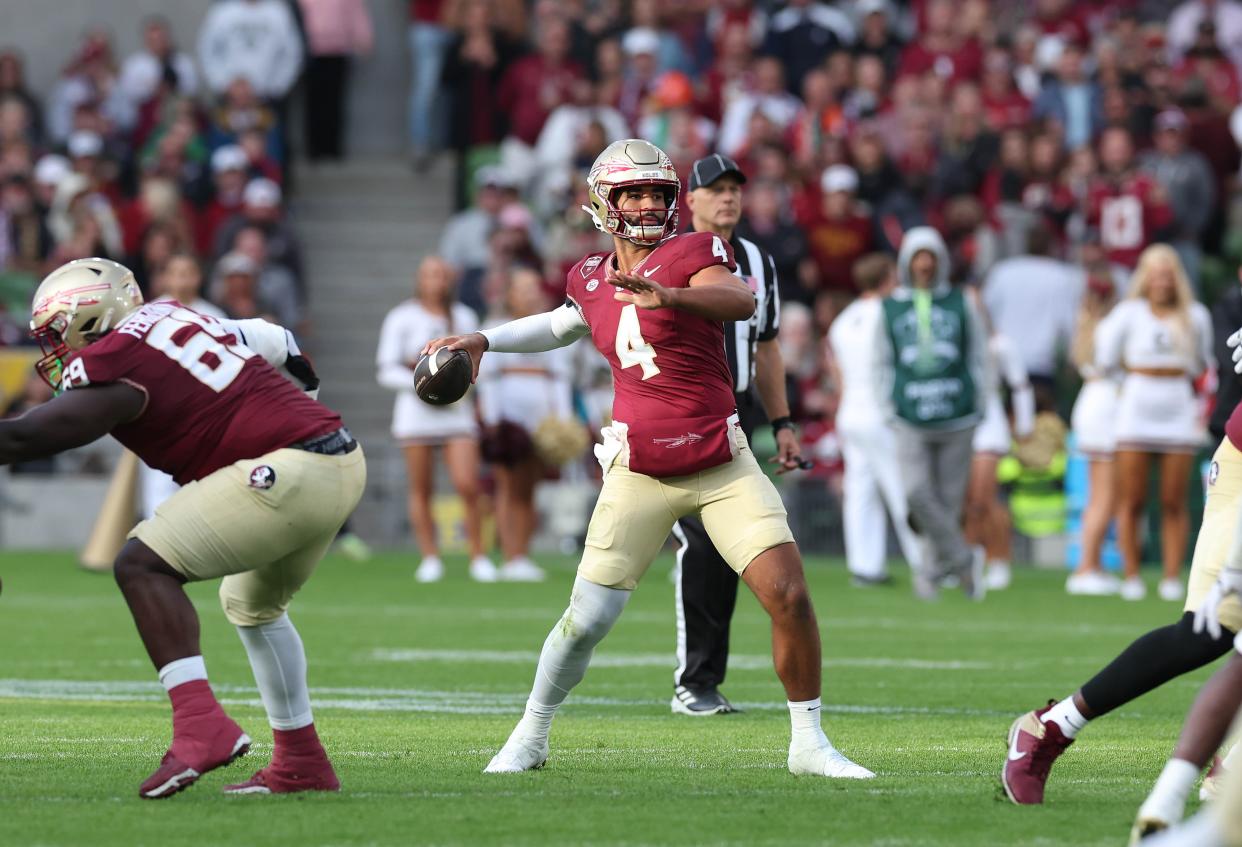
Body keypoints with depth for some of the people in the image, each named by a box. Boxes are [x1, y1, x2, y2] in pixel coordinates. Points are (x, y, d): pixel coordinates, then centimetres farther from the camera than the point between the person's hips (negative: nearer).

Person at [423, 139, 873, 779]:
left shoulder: (692, 253, -7)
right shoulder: (592, 279, 7)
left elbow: (741, 301, -30)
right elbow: (566, 324, 32)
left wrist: (668, 296, -46)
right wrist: (483, 341, 24)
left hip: (721, 464, -2)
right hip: (640, 473, 2)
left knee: (789, 596, -11)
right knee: (588, 616, -1)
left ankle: (808, 743, 3)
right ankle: (530, 738, 19)